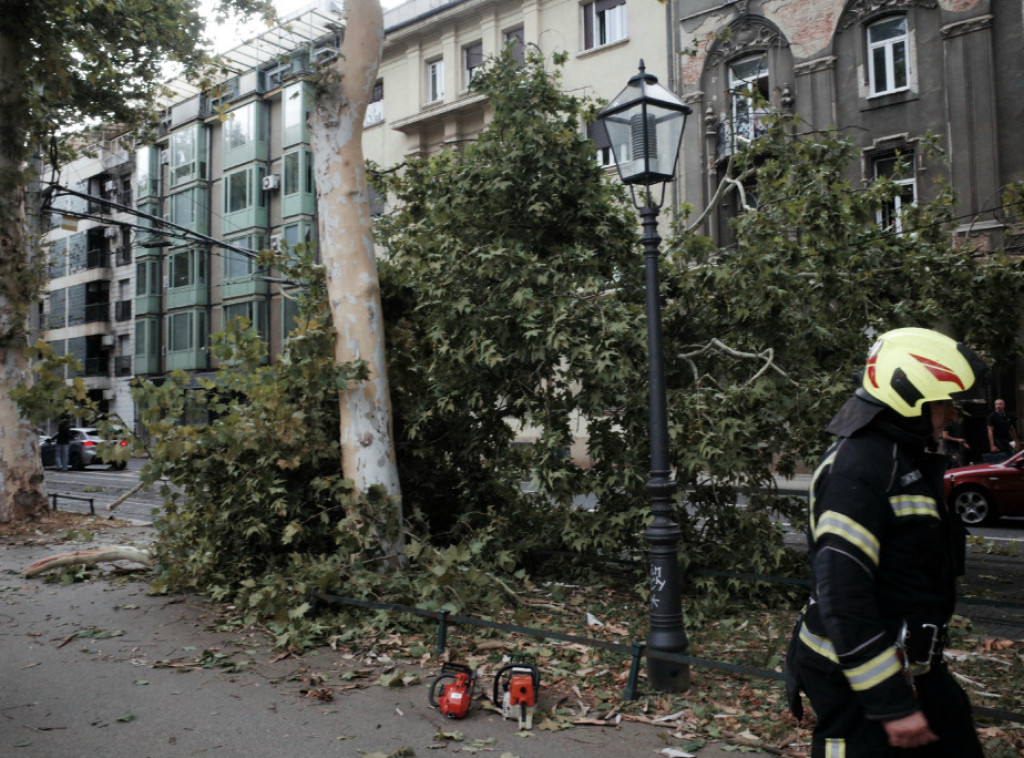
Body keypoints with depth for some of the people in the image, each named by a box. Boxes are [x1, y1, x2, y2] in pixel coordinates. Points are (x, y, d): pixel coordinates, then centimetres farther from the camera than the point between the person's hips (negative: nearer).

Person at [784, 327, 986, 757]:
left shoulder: (905, 460, 11)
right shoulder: (857, 470, -22)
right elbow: (842, 595, -28)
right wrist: (892, 704, -25)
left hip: (913, 668, 10)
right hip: (858, 680, -10)